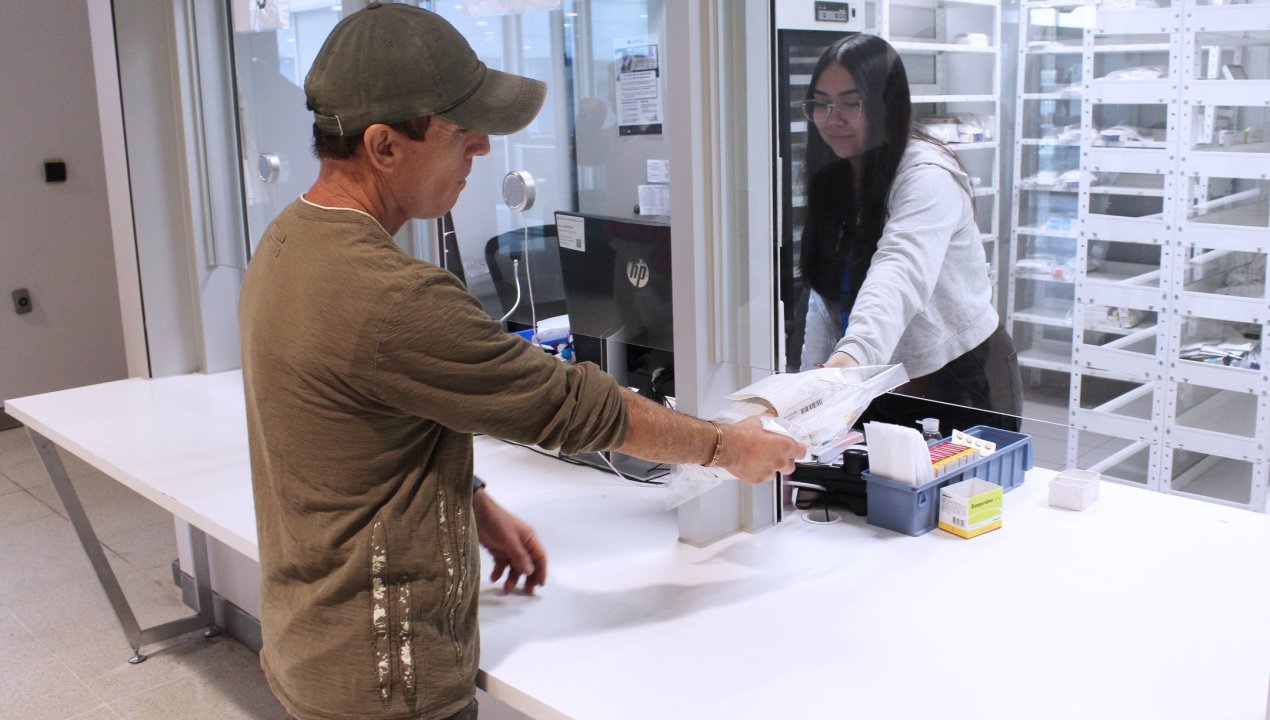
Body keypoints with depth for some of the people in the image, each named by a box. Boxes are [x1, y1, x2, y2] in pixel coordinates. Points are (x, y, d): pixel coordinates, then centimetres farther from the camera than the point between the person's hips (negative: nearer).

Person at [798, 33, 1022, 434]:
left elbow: (900, 277, -40)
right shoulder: (833, 178, 3)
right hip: (882, 390, 7)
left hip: (961, 382, -7)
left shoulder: (927, 176, -22)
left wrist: (849, 358, -56)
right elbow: (828, 292, 5)